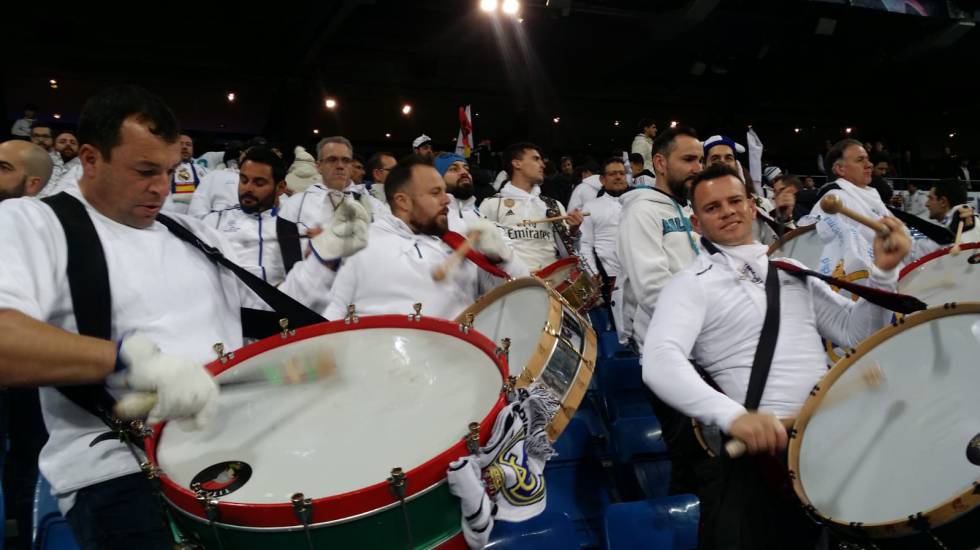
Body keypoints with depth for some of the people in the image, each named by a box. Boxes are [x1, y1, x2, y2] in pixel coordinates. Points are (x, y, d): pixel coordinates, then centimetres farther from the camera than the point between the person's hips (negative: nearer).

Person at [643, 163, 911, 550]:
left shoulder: (793, 269, 17)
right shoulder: (691, 284, -4)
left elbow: (855, 332, 15)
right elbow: (659, 361, -20)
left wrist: (884, 271, -1)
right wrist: (732, 415, -35)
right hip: (764, 441, -5)